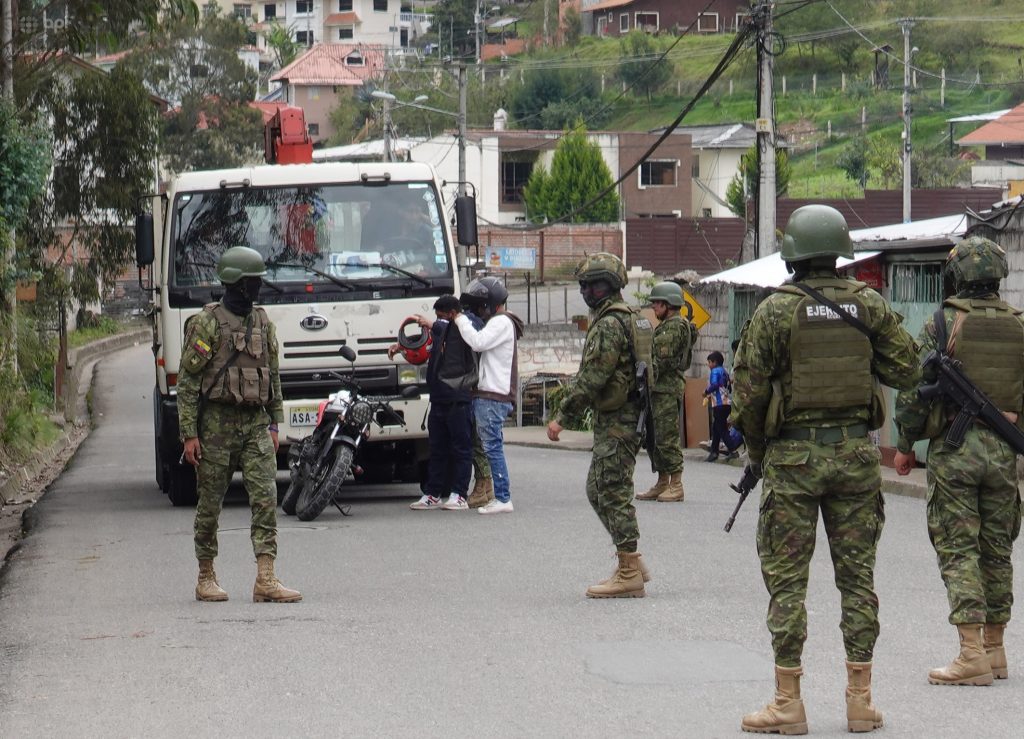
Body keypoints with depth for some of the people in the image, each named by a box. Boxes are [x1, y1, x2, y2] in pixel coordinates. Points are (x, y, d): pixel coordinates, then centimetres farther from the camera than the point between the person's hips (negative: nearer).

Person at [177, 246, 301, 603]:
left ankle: (266, 580, -11)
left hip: (255, 423, 5)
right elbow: (187, 380, -7)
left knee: (266, 498, -7)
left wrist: (274, 425, 14)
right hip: (217, 425, -5)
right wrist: (189, 434, -11)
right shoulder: (206, 323, -6)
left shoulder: (262, 323, 11)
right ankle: (206, 578, 16)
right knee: (210, 503, 4)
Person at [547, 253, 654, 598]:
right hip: (628, 414, 11)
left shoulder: (609, 324, -16)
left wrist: (562, 417, -16)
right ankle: (632, 563, 18)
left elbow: (591, 378, -21)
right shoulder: (630, 318, 17)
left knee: (613, 492, -7)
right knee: (600, 490, 16)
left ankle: (628, 574, -6)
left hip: (616, 421, -11)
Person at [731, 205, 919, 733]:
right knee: (857, 574, 9)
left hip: (794, 456, -3)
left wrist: (755, 451, 9)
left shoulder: (774, 311, -8)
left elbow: (748, 389, -6)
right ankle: (860, 700, 10)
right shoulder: (868, 305, 1)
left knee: (786, 579, 2)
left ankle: (788, 703, 2)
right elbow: (906, 372, 5)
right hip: (856, 452, 3)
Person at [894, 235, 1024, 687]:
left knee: (957, 549, -4)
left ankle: (972, 654, -12)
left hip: (953, 446, -4)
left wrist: (905, 445, 3)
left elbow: (913, 390, -8)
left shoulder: (943, 324, -6)